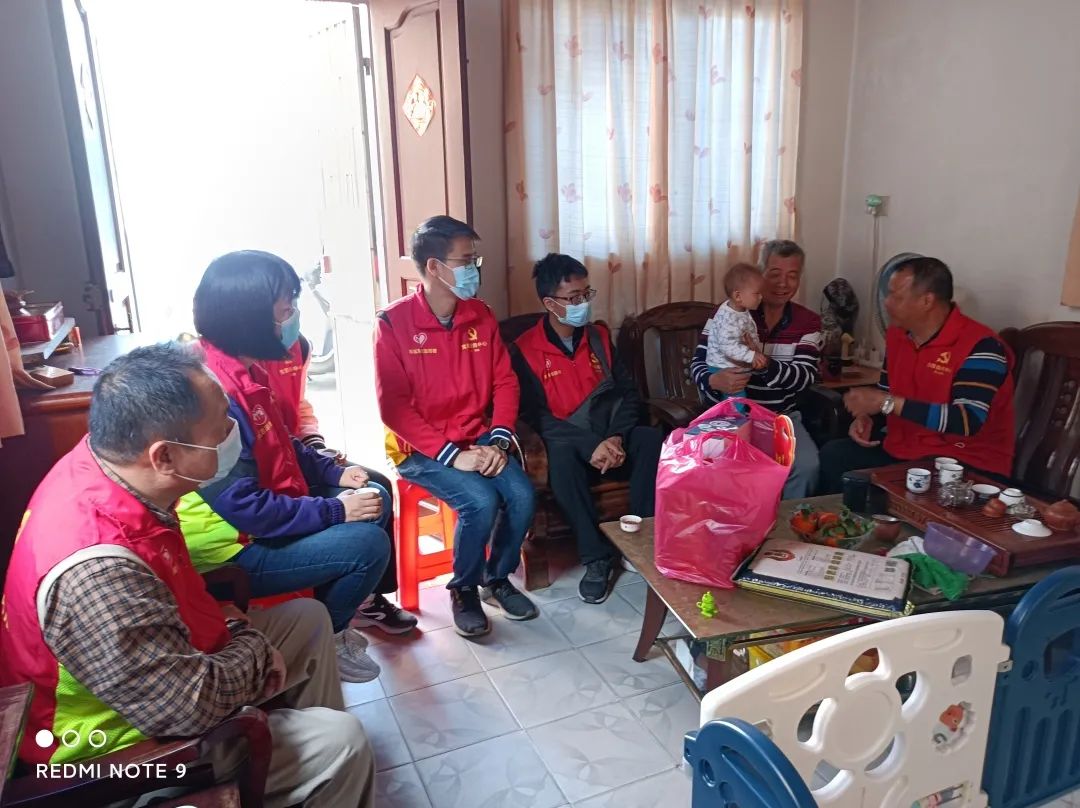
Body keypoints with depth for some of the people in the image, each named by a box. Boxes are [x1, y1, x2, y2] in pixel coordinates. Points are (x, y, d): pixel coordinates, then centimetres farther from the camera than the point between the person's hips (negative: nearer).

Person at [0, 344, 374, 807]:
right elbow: (190, 705, -33)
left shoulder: (100, 464, -12)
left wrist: (231, 625, -1)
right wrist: (254, 650, -15)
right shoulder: (96, 572, -39)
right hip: (124, 743, -8)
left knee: (307, 619, 16)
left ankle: (315, 766, 34)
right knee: (341, 742, -13)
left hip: (160, 664, 9)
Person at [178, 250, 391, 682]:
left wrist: (333, 472, 4)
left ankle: (331, 617, 22)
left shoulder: (243, 368, 1)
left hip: (262, 513, 10)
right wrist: (335, 511, -21)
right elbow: (244, 508, -29)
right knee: (367, 544, -18)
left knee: (376, 497, 9)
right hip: (233, 550, -10)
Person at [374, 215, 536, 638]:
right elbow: (394, 406, -16)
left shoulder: (481, 316, 3)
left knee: (522, 495, -17)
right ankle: (464, 591, 1)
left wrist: (498, 441, -10)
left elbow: (504, 382, 5)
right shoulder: (393, 323, -13)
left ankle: (498, 579, 10)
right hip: (421, 448, -5)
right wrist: (452, 455, -21)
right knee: (481, 501, -26)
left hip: (478, 440, 5)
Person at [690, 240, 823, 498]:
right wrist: (713, 381, -30)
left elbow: (806, 377, -10)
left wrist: (764, 365, -30)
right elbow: (698, 363, -5)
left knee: (807, 465, -22)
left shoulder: (808, 322, 4)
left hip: (782, 417, 2)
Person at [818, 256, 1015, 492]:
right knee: (832, 455, -3)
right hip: (902, 452, 7)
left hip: (966, 466, -7)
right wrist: (866, 416, -4)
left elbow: (968, 422, -29)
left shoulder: (980, 346, -18)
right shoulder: (897, 334, 6)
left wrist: (888, 403, -29)